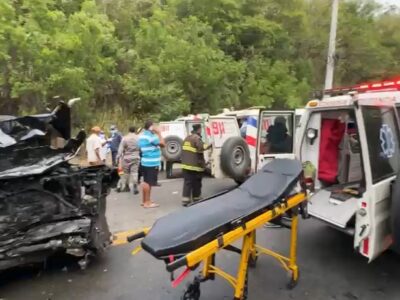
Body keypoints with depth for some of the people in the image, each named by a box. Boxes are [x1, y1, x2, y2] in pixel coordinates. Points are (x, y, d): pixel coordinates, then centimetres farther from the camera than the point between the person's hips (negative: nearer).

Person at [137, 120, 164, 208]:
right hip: (152, 163, -10)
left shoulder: (142, 136, 12)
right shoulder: (151, 136, -17)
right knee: (149, 182, -4)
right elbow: (162, 144, -13)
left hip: (145, 162, 10)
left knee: (145, 181, 16)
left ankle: (145, 201, 25)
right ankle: (147, 202, 2)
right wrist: (159, 133, -4)